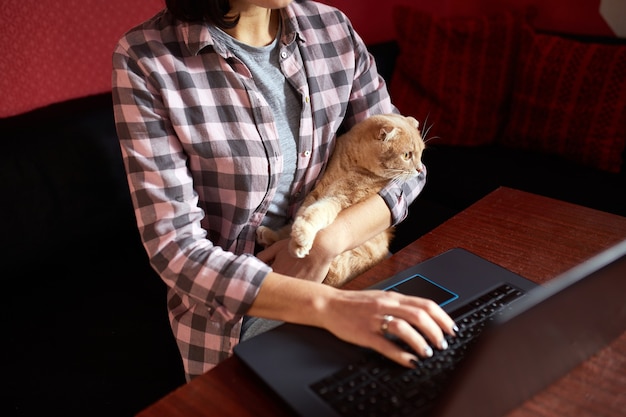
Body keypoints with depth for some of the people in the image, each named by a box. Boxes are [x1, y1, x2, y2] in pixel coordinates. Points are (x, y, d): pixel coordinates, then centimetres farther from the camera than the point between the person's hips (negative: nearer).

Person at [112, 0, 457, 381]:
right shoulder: (146, 59, -17)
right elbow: (176, 250, -21)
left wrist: (325, 242, -19)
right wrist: (325, 304, -35)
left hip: (339, 279, 3)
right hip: (230, 318, -2)